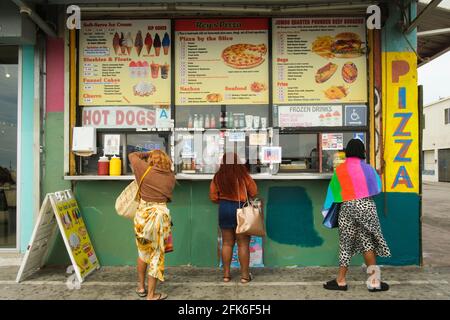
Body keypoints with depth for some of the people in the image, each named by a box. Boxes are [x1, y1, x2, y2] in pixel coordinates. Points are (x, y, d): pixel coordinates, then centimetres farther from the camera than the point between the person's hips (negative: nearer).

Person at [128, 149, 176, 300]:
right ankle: (151, 295, 15)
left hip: (143, 215, 1)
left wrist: (147, 154, 22)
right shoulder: (171, 176, 2)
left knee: (143, 252, 21)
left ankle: (141, 287, 34)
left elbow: (132, 155, 12)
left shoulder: (146, 170, -2)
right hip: (160, 215, -1)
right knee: (156, 256, 8)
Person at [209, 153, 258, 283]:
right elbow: (254, 192, -2)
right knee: (243, 244, 6)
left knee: (227, 243, 12)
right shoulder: (243, 176, -12)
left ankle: (226, 274, 19)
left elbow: (213, 197, 2)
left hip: (224, 209, 3)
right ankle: (245, 275, 13)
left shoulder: (218, 177, -4)